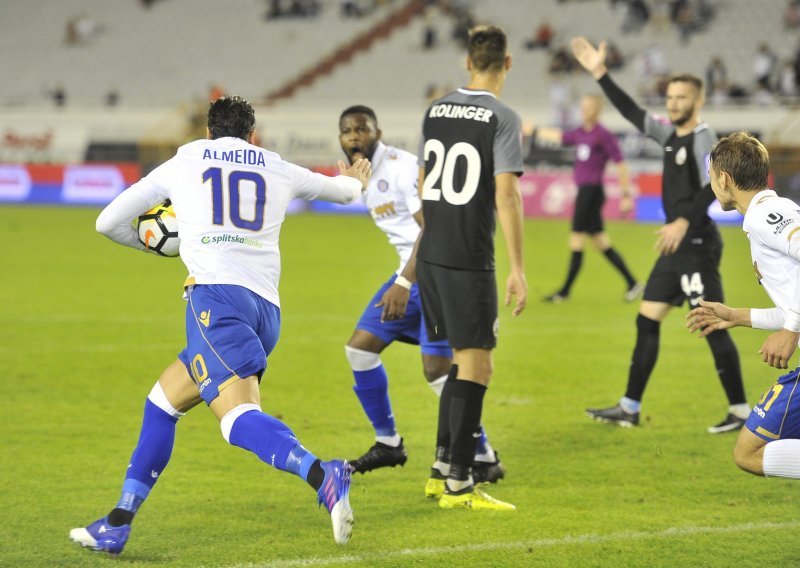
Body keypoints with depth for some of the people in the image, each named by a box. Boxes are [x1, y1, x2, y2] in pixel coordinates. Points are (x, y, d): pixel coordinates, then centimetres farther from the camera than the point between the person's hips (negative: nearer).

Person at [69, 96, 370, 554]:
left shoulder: (181, 164, 18)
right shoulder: (278, 170, 23)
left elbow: (108, 223, 25)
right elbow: (344, 189, 42)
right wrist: (354, 182, 67)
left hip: (217, 293, -5)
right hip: (268, 309, 5)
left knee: (240, 418, -22)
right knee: (163, 402, 19)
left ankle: (321, 475, -49)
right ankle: (119, 523, 17)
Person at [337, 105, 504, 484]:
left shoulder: (401, 167, -17)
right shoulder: (364, 176, 11)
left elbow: (430, 228, -23)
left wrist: (404, 283, -27)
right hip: (411, 272, 10)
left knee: (437, 370, -17)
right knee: (359, 348, 7)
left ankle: (484, 459, -5)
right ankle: (388, 443, 21)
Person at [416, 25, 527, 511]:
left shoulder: (437, 110, 10)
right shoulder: (503, 119, -10)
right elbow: (506, 195, -16)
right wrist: (518, 270, -12)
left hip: (431, 254, 7)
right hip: (469, 260, -7)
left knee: (464, 358, 18)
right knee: (476, 366, -2)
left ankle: (442, 470, 19)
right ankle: (459, 485, -3)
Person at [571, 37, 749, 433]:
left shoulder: (703, 138, -11)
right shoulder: (671, 135, 13)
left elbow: (712, 187, -24)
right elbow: (633, 113, 21)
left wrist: (684, 223, -33)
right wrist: (600, 74, 17)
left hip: (698, 246, -9)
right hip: (676, 247, 9)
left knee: (713, 327, -8)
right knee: (646, 322, 10)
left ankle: (740, 411, -3)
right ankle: (629, 408, 14)